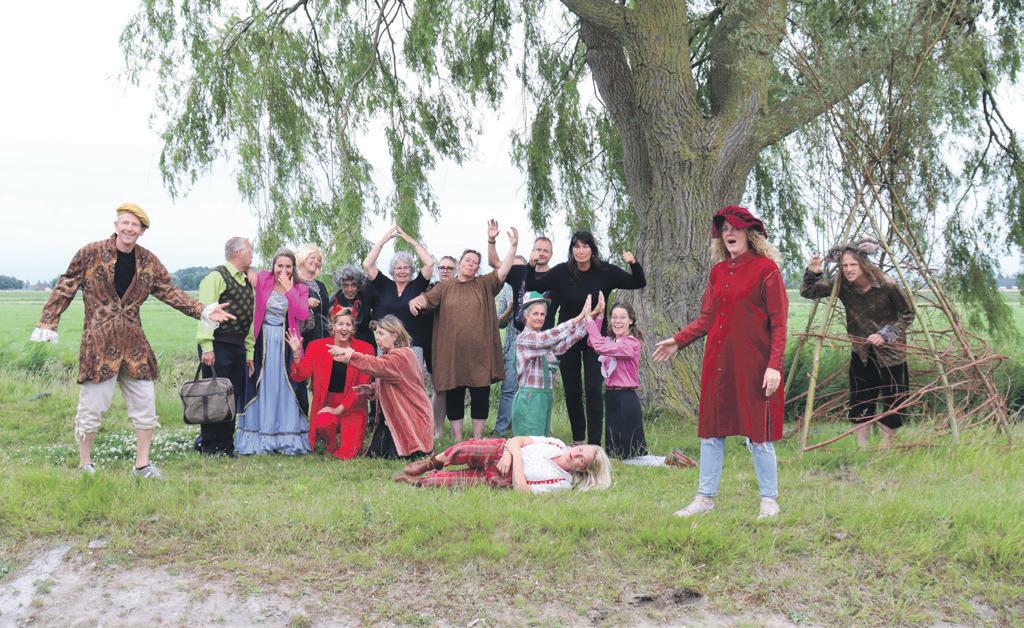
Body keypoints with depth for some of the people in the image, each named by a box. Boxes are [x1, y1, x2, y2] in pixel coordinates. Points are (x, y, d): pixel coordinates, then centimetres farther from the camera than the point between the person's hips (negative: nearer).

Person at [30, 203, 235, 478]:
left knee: (145, 402, 6)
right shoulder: (91, 253, -4)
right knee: (92, 405, 0)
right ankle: (84, 465, 17)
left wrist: (203, 311, -3)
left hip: (133, 341, 4)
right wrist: (47, 322, -8)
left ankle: (142, 464, 19)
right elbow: (65, 288, 0)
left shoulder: (149, 262, 7)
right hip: (99, 341, -4)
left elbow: (170, 292, 9)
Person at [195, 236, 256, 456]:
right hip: (217, 347, -8)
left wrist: (249, 351, 14)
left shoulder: (246, 282, 19)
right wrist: (206, 347, -21)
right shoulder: (216, 277, -7)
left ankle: (226, 445, 17)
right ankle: (208, 445, 3)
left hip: (238, 348, 8)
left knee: (234, 397, 9)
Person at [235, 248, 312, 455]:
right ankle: (258, 437, 11)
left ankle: (287, 437, 8)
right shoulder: (262, 279, 2)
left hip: (285, 344, 1)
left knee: (285, 387, 2)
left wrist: (289, 289, -10)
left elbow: (302, 315, -9)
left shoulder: (299, 289, 6)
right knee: (260, 388, 4)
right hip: (262, 341, -1)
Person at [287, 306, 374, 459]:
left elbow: (363, 386, -7)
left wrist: (339, 409, -12)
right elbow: (300, 376, -4)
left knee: (347, 454, -13)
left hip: (352, 407, -1)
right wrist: (296, 353, -19)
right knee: (323, 424, -34)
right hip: (325, 402, 1)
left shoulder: (365, 349, -4)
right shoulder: (317, 346, 1)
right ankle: (330, 445, 2)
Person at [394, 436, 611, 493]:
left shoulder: (562, 482, -12)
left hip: (500, 480, -3)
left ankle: (420, 481, 6)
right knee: (466, 448, -26)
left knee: (452, 482, -19)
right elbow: (518, 440, 0)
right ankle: (432, 463, 0)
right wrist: (509, 453, -19)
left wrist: (517, 457, -23)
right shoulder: (558, 445, -1)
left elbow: (522, 490, -21)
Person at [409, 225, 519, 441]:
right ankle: (457, 440, 14)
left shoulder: (484, 285, 10)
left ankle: (477, 439, 12)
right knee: (453, 396, 5)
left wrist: (513, 246, -12)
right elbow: (428, 298, -3)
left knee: (481, 396, 2)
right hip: (451, 352, 0)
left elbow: (503, 271, -2)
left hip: (479, 353, 0)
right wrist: (415, 301, -25)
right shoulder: (445, 287, 10)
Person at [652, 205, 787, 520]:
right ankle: (705, 498, 19)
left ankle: (769, 501, 14)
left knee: (758, 435, 1)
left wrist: (774, 365, -15)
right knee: (711, 431, 9)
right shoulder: (718, 272, 11)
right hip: (718, 364, 6)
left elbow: (778, 323, -8)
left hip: (753, 365, -5)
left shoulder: (766, 269, -5)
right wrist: (678, 341, 11)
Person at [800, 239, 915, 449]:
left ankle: (886, 449, 16)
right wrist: (812, 273, -25)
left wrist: (886, 334, -19)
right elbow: (807, 292, -6)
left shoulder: (886, 286, -19)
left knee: (892, 403, 2)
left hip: (890, 353, -3)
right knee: (860, 404, 4)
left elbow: (907, 314, -9)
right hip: (862, 353, 3)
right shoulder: (841, 285, -10)